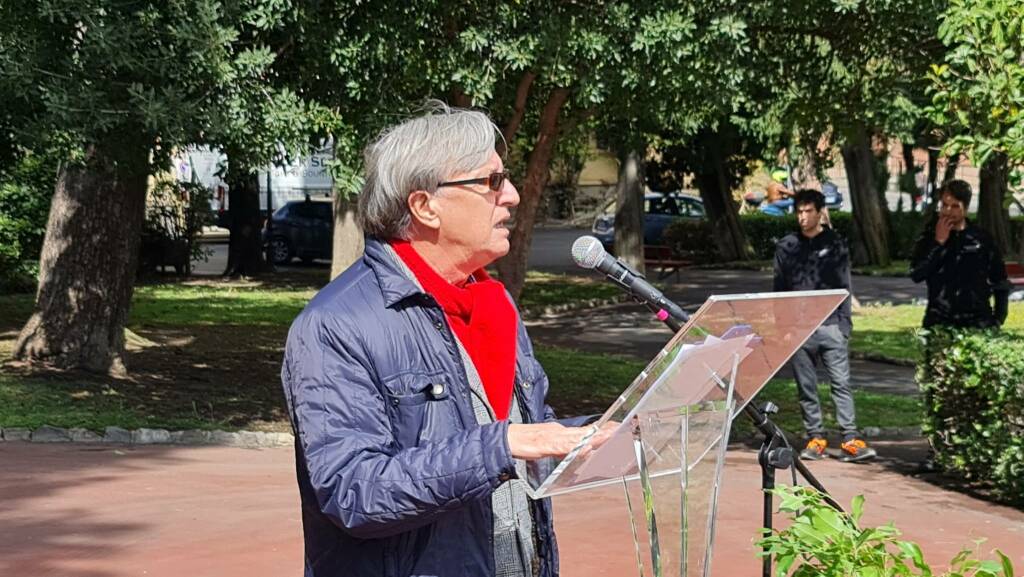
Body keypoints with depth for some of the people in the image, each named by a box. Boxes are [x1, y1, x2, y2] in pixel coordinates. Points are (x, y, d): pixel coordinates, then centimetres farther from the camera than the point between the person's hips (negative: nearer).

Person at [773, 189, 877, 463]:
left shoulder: (834, 244, 6)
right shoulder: (786, 247, 8)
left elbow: (844, 287, 6)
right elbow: (779, 289, 11)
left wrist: (845, 324, -1)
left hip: (830, 325, -1)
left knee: (841, 383, -7)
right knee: (806, 386, 4)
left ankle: (850, 440, -8)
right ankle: (815, 438, 11)